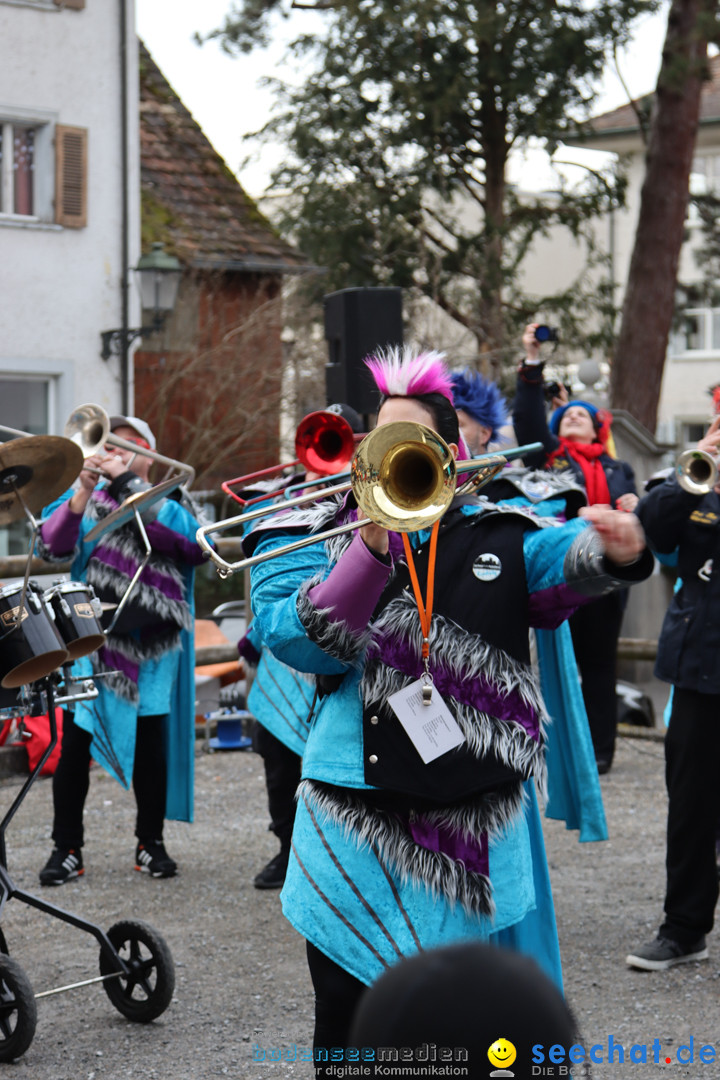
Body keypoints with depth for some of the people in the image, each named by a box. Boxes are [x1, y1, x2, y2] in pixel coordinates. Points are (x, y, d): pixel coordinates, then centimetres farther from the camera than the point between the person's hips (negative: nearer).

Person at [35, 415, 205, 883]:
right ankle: (67, 848, 3)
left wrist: (123, 481, -16)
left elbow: (183, 535, -13)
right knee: (75, 738, -4)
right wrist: (82, 494, -18)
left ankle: (151, 843, 15)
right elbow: (52, 546, -4)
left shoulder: (168, 499, 10)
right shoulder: (86, 497, 11)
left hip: (150, 637, 0)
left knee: (151, 736, 3)